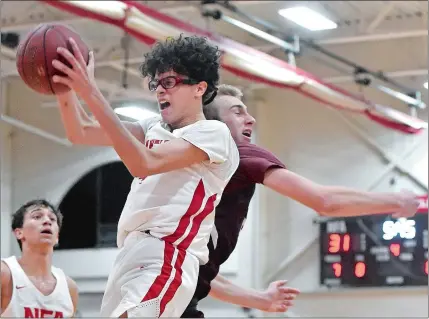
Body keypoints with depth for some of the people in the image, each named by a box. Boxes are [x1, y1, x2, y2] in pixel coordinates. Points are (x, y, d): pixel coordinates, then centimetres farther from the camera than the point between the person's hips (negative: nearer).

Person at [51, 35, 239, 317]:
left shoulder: (213, 133, -3)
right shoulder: (155, 128, 21)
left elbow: (144, 164, -17)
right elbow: (81, 134, 16)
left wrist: (92, 94, -20)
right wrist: (65, 85, -3)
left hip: (164, 262, -9)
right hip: (131, 255, 9)